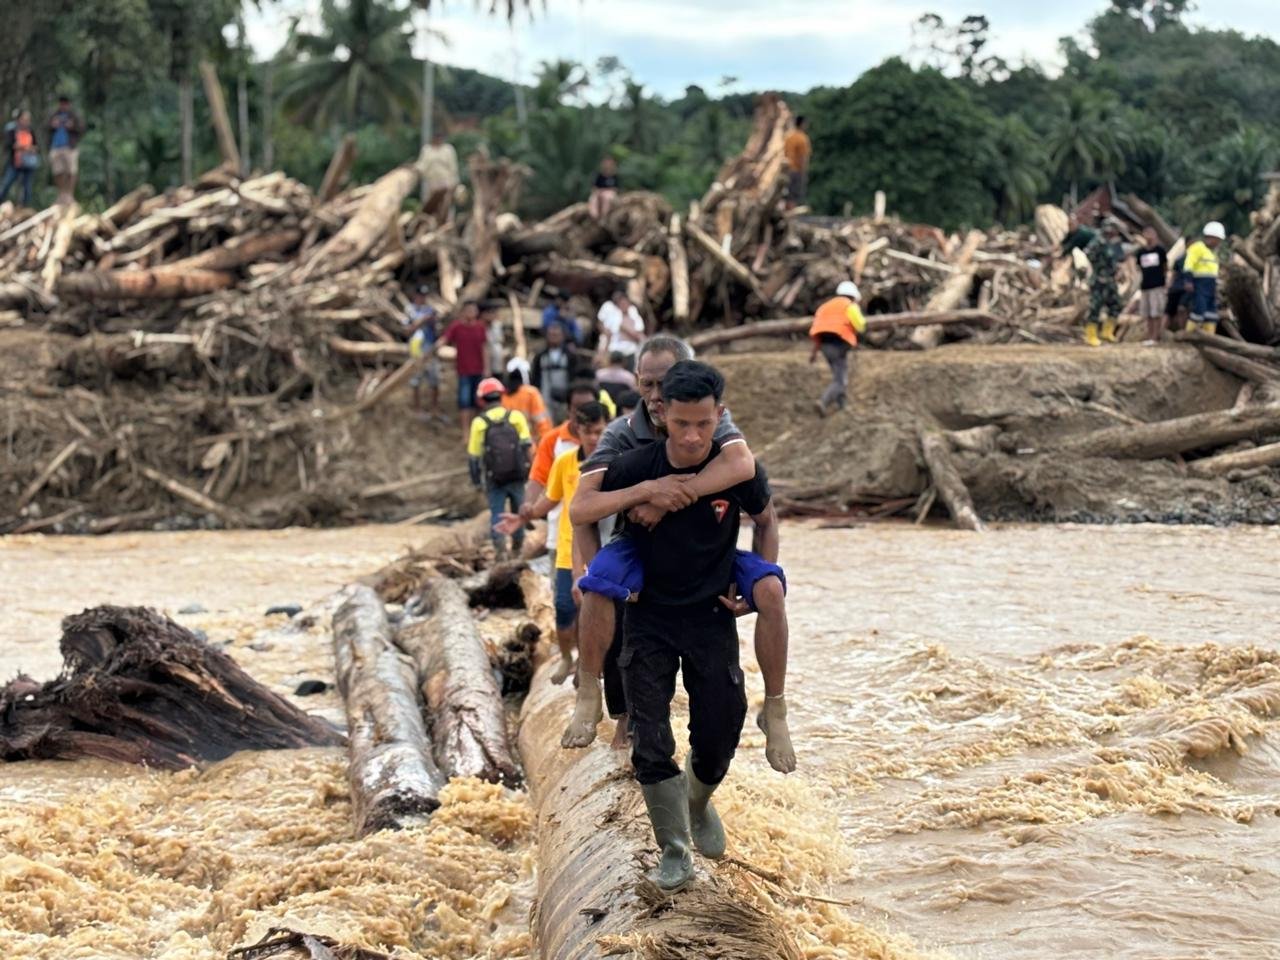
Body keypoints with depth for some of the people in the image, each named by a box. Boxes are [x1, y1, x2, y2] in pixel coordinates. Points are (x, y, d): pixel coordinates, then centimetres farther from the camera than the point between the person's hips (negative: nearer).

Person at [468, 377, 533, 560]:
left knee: (497, 512, 4)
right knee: (518, 511, 16)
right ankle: (517, 548, 25)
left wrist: (476, 481, 9)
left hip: (494, 479, -1)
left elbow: (474, 456, -1)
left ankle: (500, 546, -15)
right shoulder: (516, 416, -4)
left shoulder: (479, 423, -5)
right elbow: (527, 445, -5)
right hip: (517, 476, 1)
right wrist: (527, 469, 5)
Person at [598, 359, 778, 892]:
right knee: (650, 742, -6)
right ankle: (674, 853, 8)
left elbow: (766, 519, 8)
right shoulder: (633, 468, -17)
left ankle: (698, 802, 38)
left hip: (712, 616, 1)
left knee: (718, 737, 4)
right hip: (649, 616, -1)